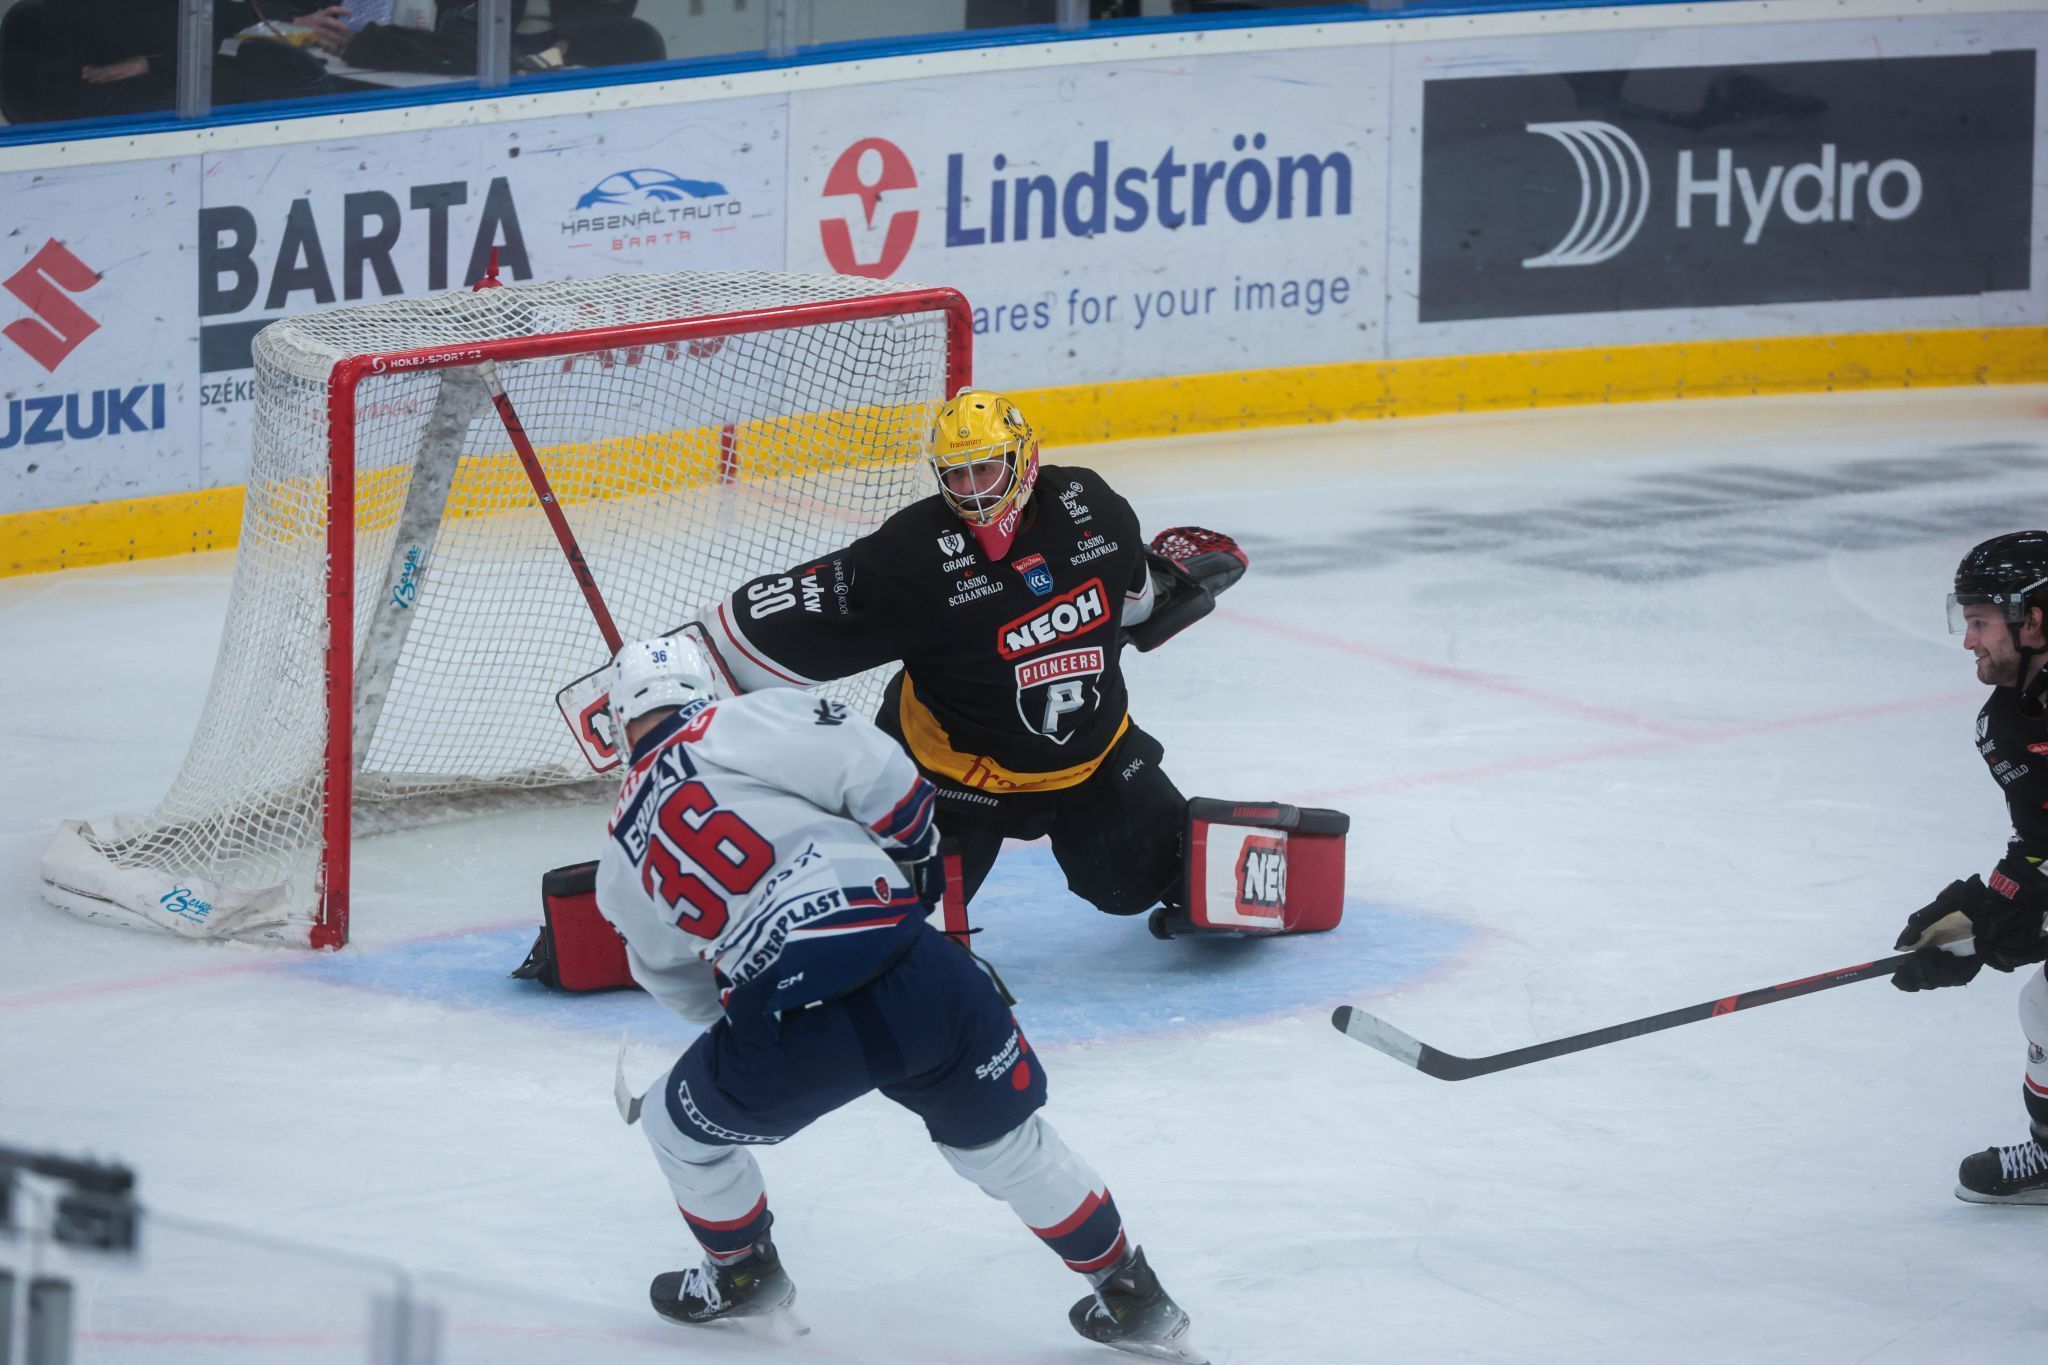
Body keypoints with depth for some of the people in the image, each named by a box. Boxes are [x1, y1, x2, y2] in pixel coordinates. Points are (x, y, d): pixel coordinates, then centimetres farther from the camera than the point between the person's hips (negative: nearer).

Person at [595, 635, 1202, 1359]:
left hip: (786, 1036, 0)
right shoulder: (734, 725, 6)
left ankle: (742, 1274, 50)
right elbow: (864, 764, -5)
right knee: (1002, 1138, 22)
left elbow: (672, 973, 31)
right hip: (913, 974, 0)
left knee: (682, 1126, 30)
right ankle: (1133, 1299, 30)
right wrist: (915, 846, 13)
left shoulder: (623, 859, 18)